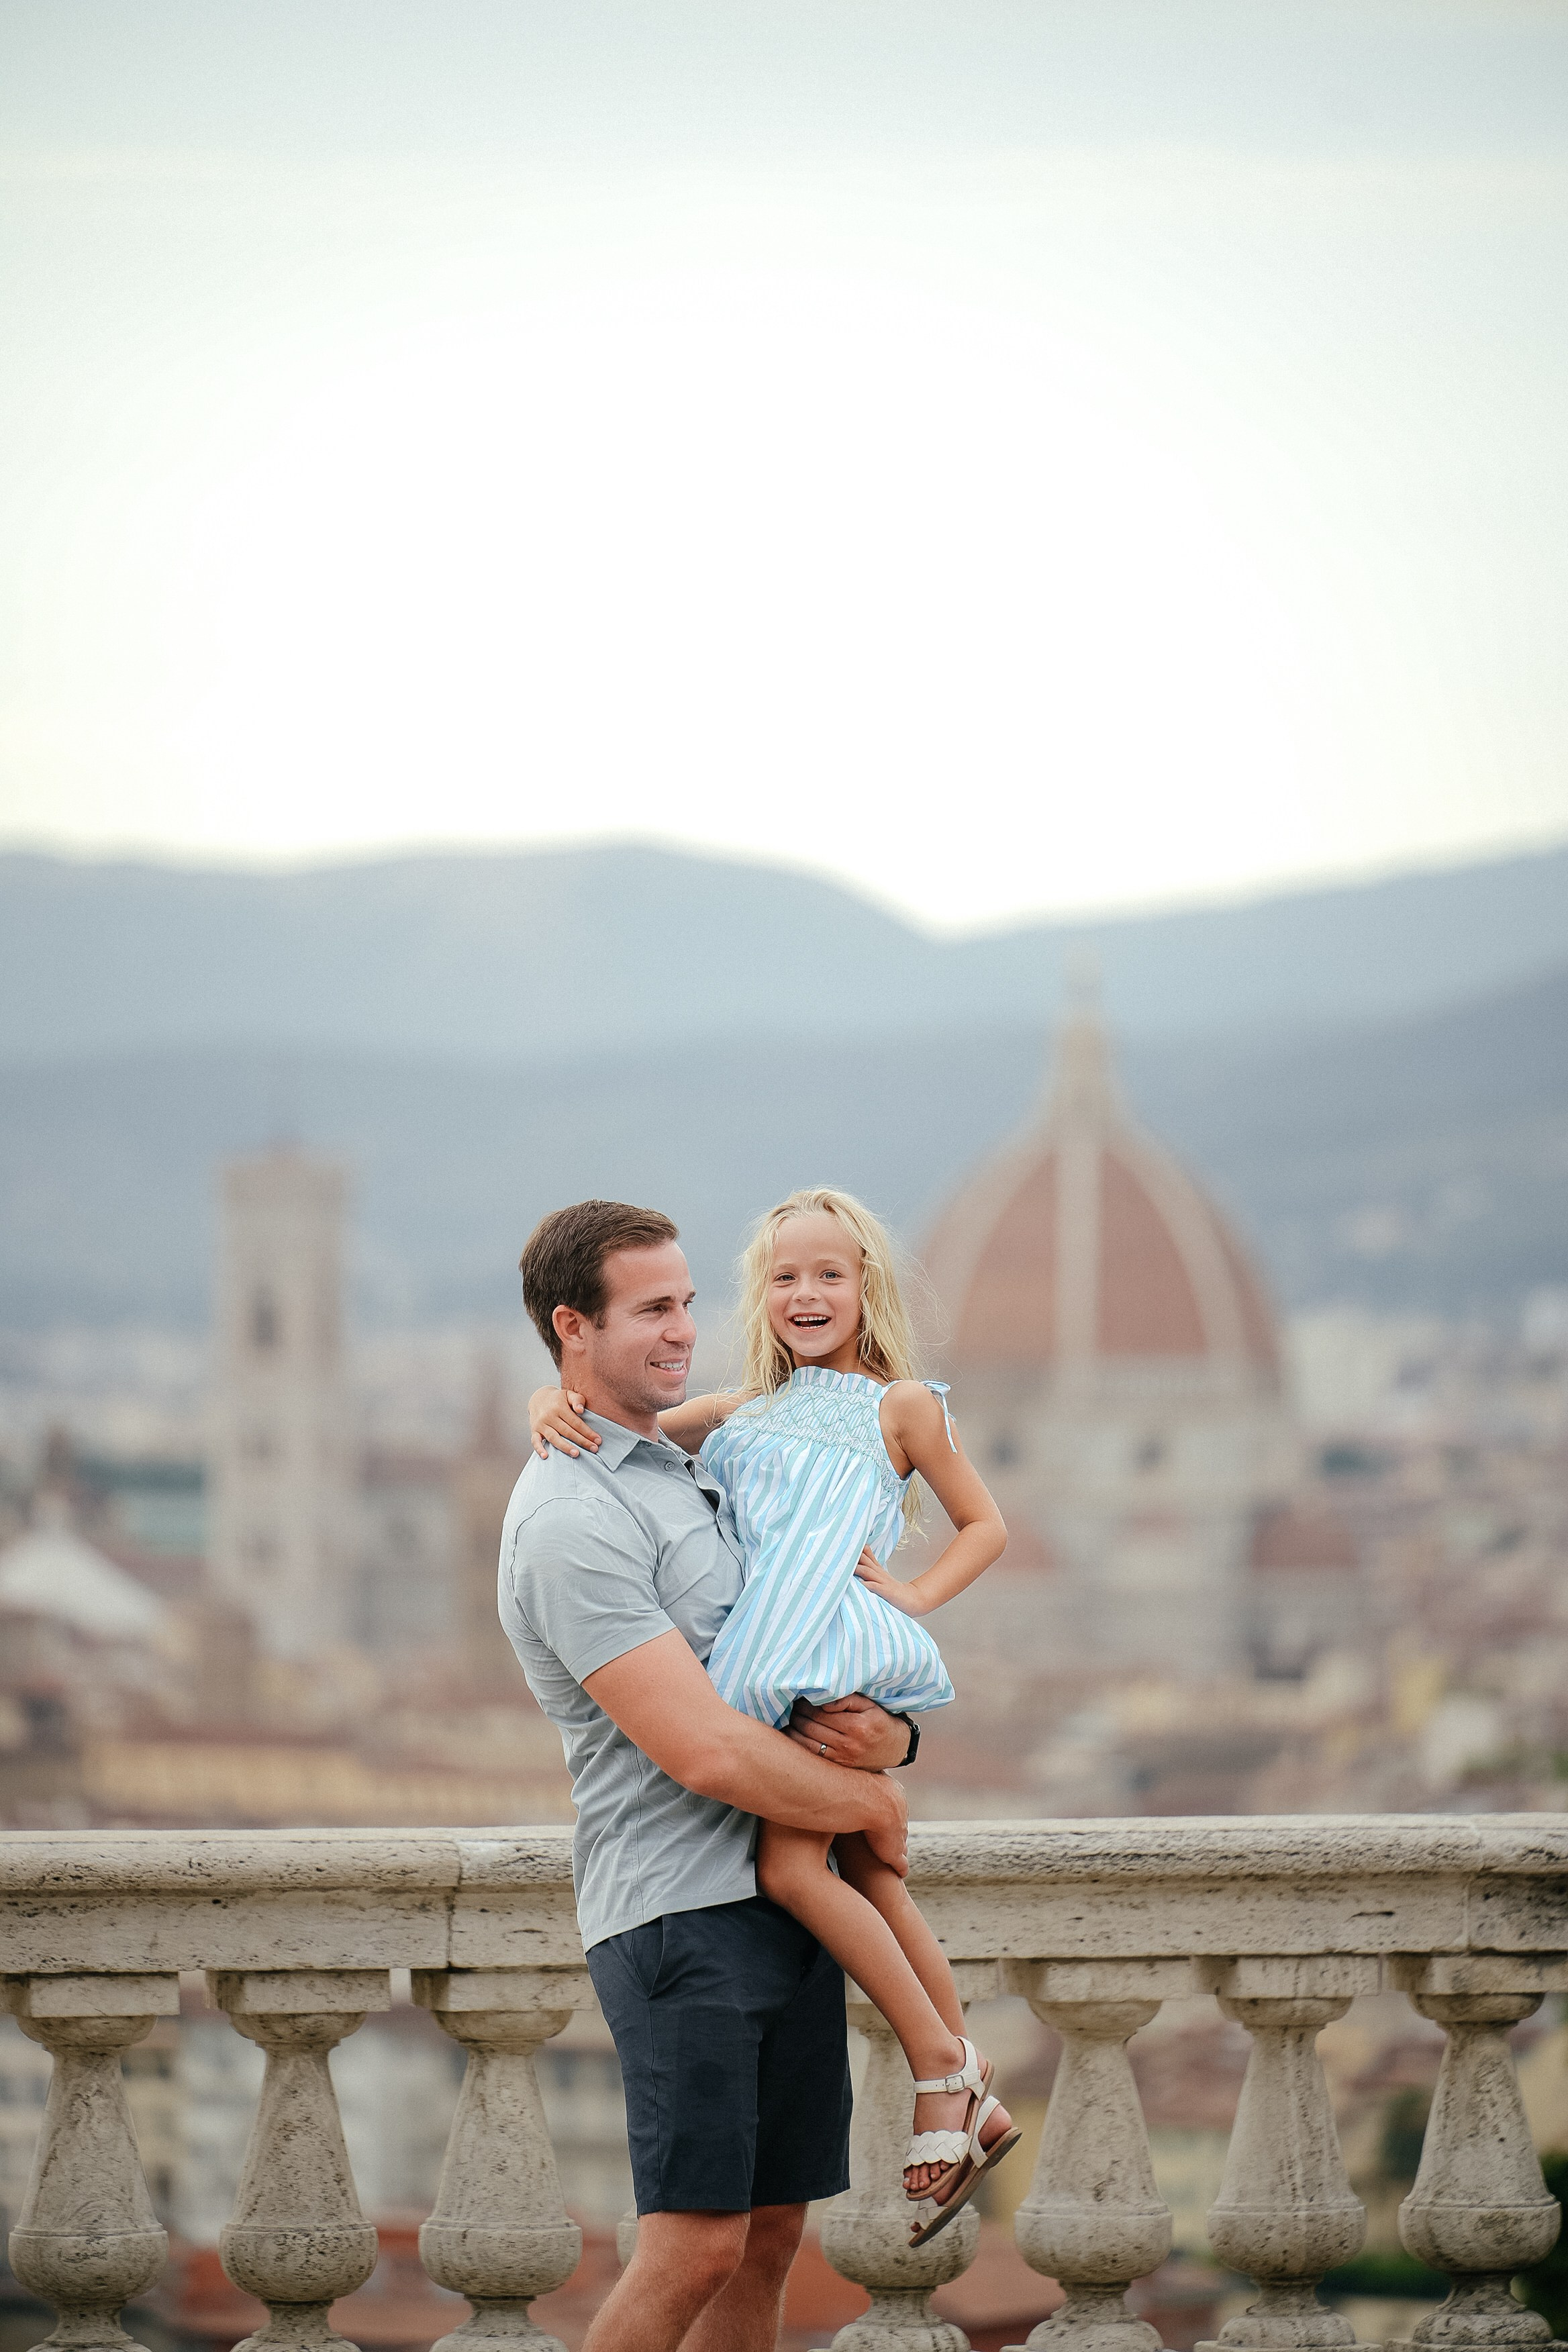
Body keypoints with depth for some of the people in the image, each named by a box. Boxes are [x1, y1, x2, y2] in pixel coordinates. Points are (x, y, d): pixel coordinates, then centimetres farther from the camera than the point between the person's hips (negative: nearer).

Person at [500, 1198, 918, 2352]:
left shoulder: (705, 1475, 19)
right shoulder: (573, 1520, -12)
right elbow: (704, 1750, -19)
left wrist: (883, 1733, -4)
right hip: (682, 1910, -9)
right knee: (695, 2246, -13)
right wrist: (873, 1805, -6)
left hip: (790, 1904, 9)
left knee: (769, 2235, 7)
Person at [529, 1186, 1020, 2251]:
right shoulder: (742, 1413, 23)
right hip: (770, 1671, 7)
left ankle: (941, 2060, -11)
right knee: (869, 1879, 8)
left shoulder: (898, 1404, 9)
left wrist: (917, 1594, -2)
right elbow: (627, 1424, 18)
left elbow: (985, 1524, 14)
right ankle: (972, 2101, 15)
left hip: (846, 1651, -7)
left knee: (792, 1864, -19)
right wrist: (558, 1407, -4)